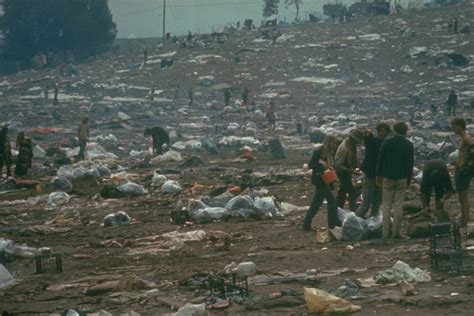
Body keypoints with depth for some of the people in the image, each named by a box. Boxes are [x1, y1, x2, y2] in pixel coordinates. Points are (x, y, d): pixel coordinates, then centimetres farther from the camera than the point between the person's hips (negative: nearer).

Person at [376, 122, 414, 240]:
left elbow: (380, 159, -2)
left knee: (386, 206, 4)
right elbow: (410, 163, 3)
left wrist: (379, 175, 7)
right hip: (402, 179, 0)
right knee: (398, 206, 4)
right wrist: (409, 179, 11)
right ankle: (396, 232, 3)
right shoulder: (409, 145, -1)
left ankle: (385, 233, 2)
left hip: (387, 178, 0)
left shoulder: (387, 142, -4)